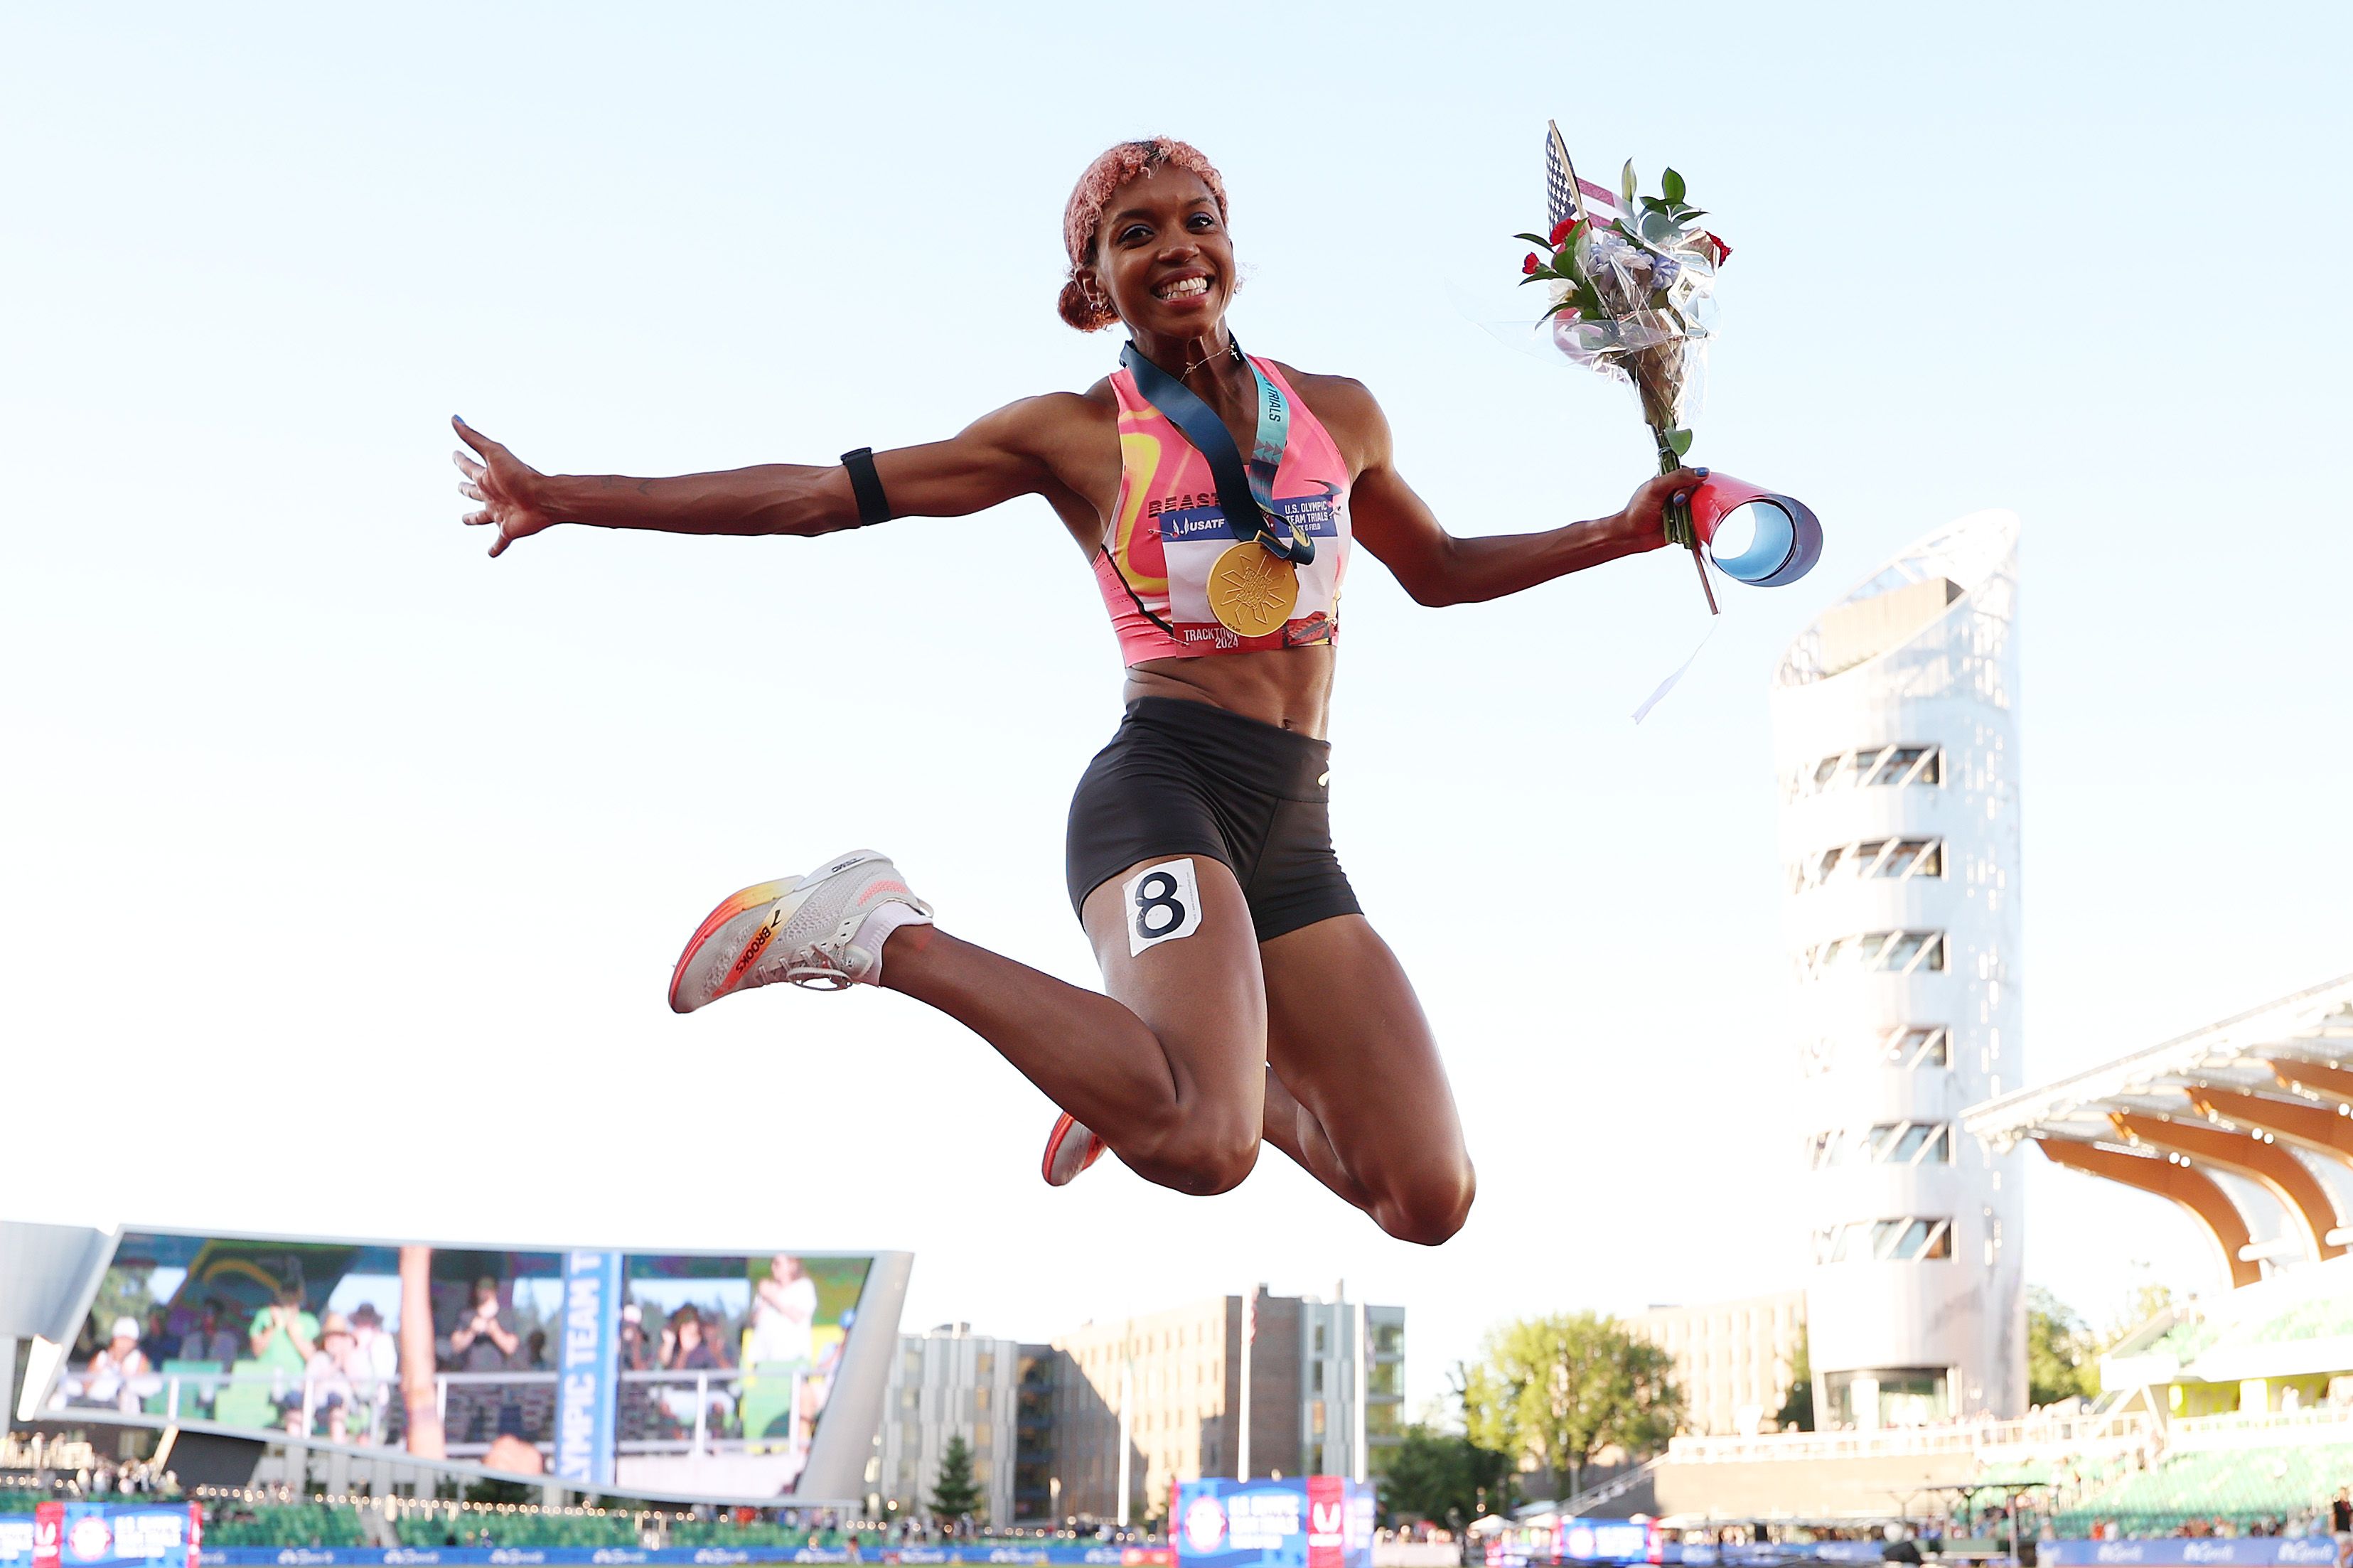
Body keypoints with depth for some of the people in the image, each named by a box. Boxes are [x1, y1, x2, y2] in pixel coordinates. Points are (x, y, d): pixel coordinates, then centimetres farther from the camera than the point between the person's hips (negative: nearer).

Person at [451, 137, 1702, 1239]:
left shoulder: (1338, 413, 17)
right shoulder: (1074, 434, 6)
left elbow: (1439, 571, 34)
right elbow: (820, 494, 5)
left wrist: (1618, 534, 21)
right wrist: (567, 498, 3)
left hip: (1296, 835, 5)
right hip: (1165, 780, -5)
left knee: (1429, 1203, -4)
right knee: (1205, 1151, -34)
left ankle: (1154, 1070, 21)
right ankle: (883, 936, -14)